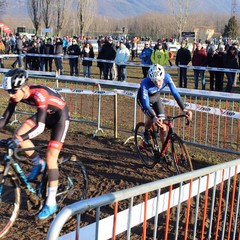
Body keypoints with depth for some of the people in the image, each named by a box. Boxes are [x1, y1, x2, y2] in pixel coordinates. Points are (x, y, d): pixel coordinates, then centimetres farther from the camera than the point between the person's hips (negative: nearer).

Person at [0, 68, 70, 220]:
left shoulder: (39, 94, -36)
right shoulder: (17, 95, -16)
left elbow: (40, 127, -41)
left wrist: (21, 139, -52)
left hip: (60, 116, -7)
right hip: (45, 114, 7)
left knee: (51, 157, -15)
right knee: (18, 134, -14)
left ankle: (51, 204, -7)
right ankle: (38, 164, 11)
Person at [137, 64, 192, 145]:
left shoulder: (167, 77, -31)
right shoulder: (145, 83, -40)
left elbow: (175, 93, -30)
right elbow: (146, 104, -42)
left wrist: (184, 109, -42)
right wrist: (154, 117, -58)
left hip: (156, 98, 3)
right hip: (143, 98, -3)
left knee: (163, 125, -5)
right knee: (151, 117, -30)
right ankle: (146, 133, 2)